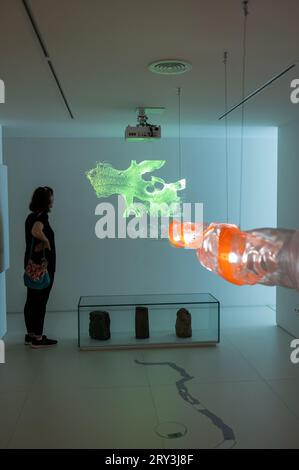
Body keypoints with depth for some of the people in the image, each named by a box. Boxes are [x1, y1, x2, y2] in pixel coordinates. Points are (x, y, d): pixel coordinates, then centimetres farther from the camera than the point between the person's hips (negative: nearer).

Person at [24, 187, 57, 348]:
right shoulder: (41, 216, -17)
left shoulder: (32, 216, 11)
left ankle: (30, 334, 24)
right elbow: (36, 231, -37)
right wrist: (46, 242, -22)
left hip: (32, 264, 9)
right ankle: (38, 338, 7)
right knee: (40, 301, -1)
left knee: (32, 300, 14)